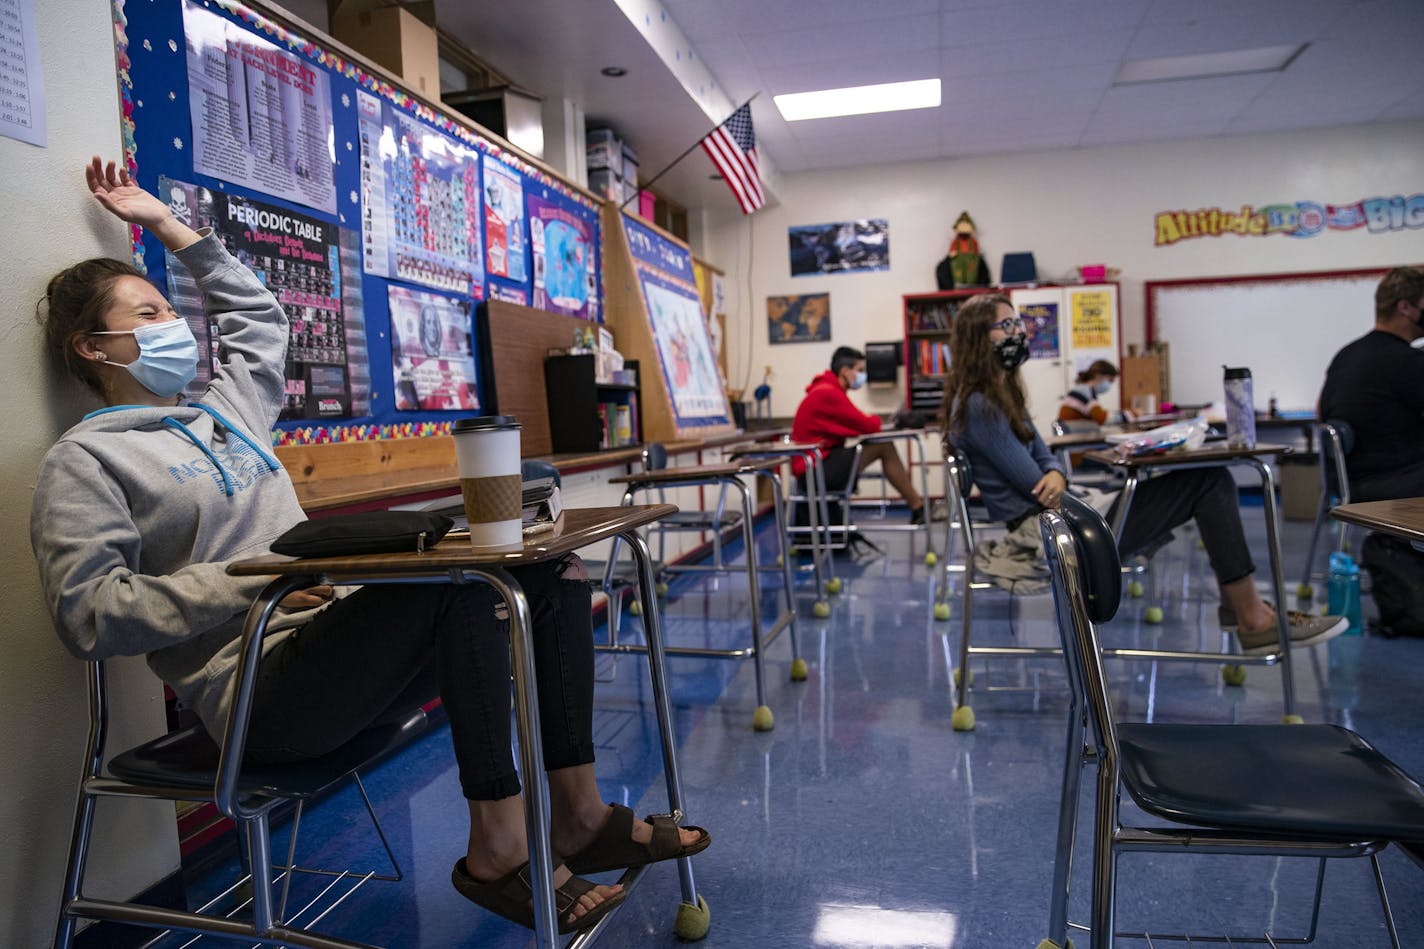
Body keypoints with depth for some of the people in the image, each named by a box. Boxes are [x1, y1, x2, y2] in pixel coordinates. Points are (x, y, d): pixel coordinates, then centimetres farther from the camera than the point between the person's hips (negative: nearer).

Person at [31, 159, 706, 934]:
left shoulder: (225, 413, 23)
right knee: (463, 570, -32)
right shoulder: (86, 458, 2)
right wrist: (256, 584, -18)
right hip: (258, 687, -8)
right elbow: (89, 613, -11)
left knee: (553, 568, -8)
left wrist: (166, 225, 39)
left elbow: (258, 314, 39)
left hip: (341, 645, 8)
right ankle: (497, 848, -22)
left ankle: (578, 817, -7)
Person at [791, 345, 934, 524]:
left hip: (821, 464, 10)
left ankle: (917, 505, 5)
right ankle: (918, 508, -3)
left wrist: (872, 422, -2)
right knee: (883, 446, -14)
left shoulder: (826, 390, 16)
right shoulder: (828, 393, -17)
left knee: (883, 445, 5)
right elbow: (866, 426, -17)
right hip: (815, 472, -10)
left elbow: (855, 424, 16)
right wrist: (877, 420, 4)